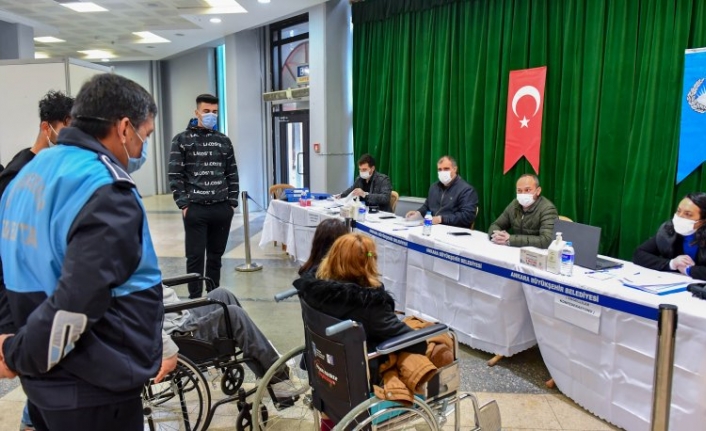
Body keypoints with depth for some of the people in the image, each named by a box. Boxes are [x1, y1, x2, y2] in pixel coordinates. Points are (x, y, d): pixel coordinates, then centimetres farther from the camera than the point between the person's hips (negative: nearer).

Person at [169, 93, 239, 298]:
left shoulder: (224, 141, 11)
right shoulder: (182, 140, 1)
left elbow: (232, 174, 12)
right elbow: (175, 175, -3)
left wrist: (232, 202, 5)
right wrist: (183, 204, -10)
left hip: (222, 209, 3)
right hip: (195, 209, -3)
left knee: (216, 255, 11)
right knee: (195, 256, 2)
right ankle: (195, 299, 13)